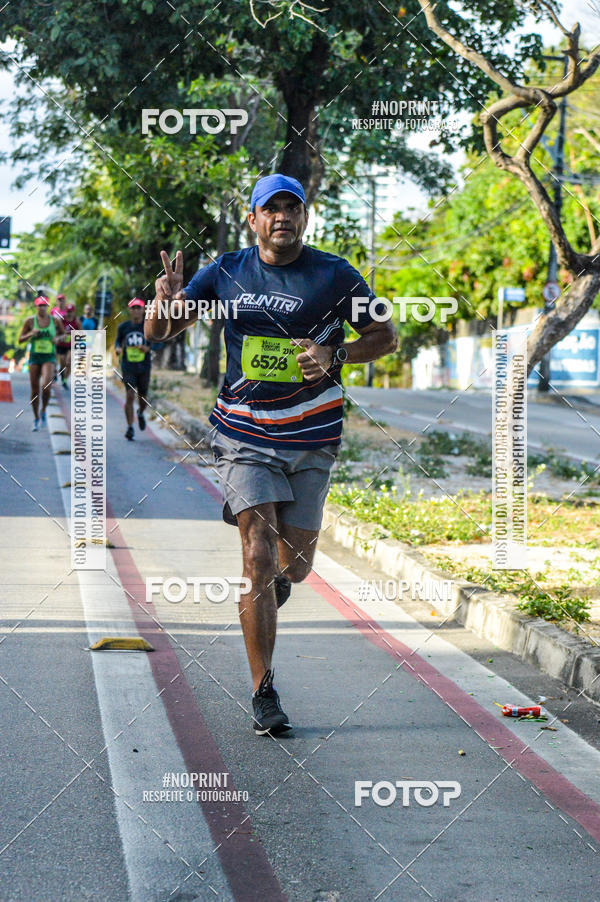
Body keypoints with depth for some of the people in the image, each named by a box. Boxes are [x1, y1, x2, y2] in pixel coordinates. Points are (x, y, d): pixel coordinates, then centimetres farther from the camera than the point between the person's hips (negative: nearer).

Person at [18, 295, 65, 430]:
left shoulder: (55, 321, 1)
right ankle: (36, 419, 20)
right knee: (35, 391, 3)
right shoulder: (30, 321, 0)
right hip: (34, 357, 1)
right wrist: (31, 334, -15)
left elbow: (63, 333, 18)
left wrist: (57, 338, -4)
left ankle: (43, 411, 5)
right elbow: (20, 340, 4)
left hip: (50, 358, -1)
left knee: (46, 387, -22)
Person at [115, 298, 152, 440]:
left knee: (142, 397, 8)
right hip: (128, 367, 0)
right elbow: (118, 340, 17)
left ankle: (140, 413, 44)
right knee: (129, 396, -13)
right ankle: (130, 427, -5)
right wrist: (117, 348, -6)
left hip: (144, 368, 0)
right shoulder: (123, 327, 2)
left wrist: (147, 348, -21)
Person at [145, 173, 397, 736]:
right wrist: (166, 300, -17)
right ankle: (263, 694, -4)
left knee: (294, 568, 4)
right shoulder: (225, 272, 3)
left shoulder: (335, 276, -1)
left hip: (311, 440, 1)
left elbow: (385, 337, 7)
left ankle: (270, 582, 44)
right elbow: (157, 333, 7)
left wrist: (333, 356, -12)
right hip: (244, 437, 0)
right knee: (258, 558, -12)